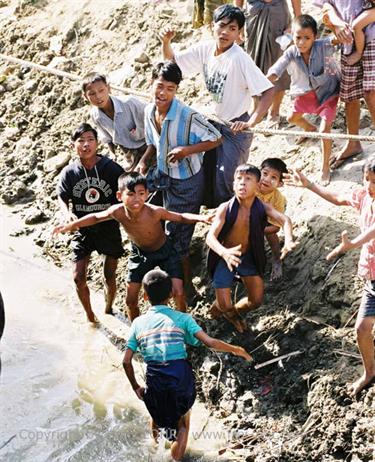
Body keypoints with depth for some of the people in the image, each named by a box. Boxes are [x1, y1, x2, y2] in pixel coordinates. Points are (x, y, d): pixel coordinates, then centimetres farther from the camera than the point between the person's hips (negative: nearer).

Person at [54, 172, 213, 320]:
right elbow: (96, 217, -8)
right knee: (130, 300, 7)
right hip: (140, 253, 3)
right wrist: (70, 225, -12)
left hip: (165, 251, -3)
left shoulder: (155, 212, -37)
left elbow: (180, 217, -22)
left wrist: (202, 218, -38)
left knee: (178, 294, -10)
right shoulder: (118, 212, -29)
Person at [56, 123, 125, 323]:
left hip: (109, 229, -1)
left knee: (110, 277, 11)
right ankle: (90, 315, 20)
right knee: (78, 278, -4)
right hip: (83, 230, 1)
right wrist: (67, 213, -19)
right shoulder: (69, 172, -10)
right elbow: (62, 197, 0)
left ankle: (109, 309, 39)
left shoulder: (112, 169, -14)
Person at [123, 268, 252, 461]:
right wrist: (236, 349, 6)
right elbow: (210, 342, -9)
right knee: (182, 425, 18)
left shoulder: (138, 323, 7)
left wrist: (136, 387, 19)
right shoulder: (181, 319, 1)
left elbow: (126, 362, 5)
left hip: (155, 383, 1)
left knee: (157, 419, 29)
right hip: (182, 380, -1)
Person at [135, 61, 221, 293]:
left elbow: (215, 138, -18)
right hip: (164, 176, 6)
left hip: (187, 181, -6)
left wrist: (187, 150, -29)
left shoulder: (187, 116, -28)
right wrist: (144, 161, -5)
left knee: (177, 235, 1)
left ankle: (185, 282, 19)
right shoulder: (149, 111, -5)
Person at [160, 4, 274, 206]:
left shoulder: (240, 59, -26)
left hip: (235, 128, -7)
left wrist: (251, 122, -32)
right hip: (213, 122, 7)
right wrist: (166, 43, -13)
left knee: (225, 180, -5)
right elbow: (173, 61, 7)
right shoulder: (205, 49, -6)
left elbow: (268, 90, -28)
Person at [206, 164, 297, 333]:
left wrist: (288, 241, -59)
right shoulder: (226, 208, -25)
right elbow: (210, 237, -32)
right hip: (226, 257, -3)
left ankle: (232, 312, 38)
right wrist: (225, 252, -54)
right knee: (225, 306, -3)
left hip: (249, 257, 3)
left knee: (257, 300, 5)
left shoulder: (263, 208, -19)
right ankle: (219, 306, 37)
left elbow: (284, 219, -36)